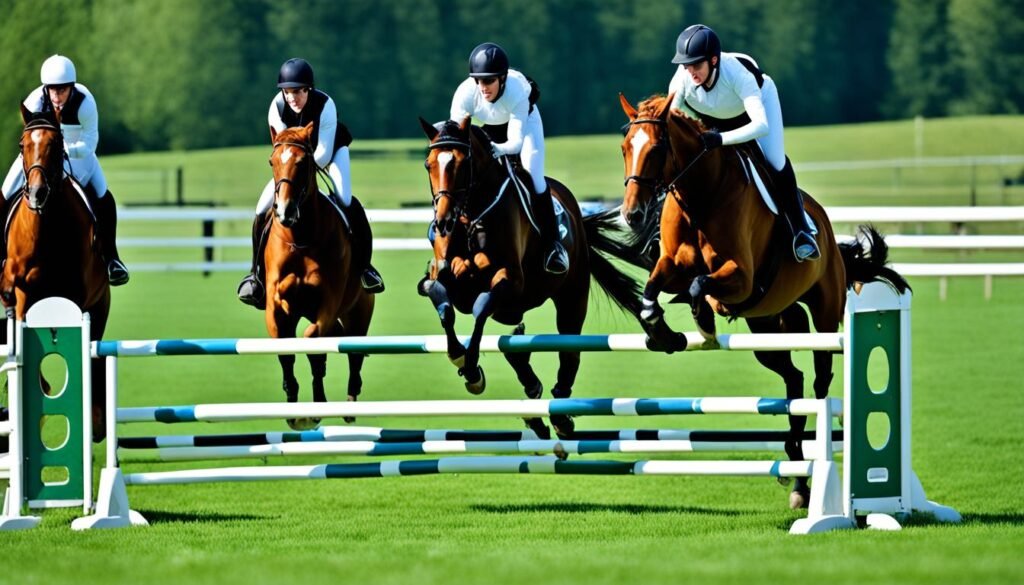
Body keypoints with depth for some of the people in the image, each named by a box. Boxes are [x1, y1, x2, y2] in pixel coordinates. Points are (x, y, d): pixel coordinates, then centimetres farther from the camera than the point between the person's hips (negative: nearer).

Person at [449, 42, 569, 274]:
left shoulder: (516, 93, -42)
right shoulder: (465, 94, -36)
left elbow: (516, 141, -44)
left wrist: (499, 149, -64)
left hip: (524, 119, -3)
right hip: (486, 127, 3)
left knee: (533, 177, -20)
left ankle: (552, 244, -11)